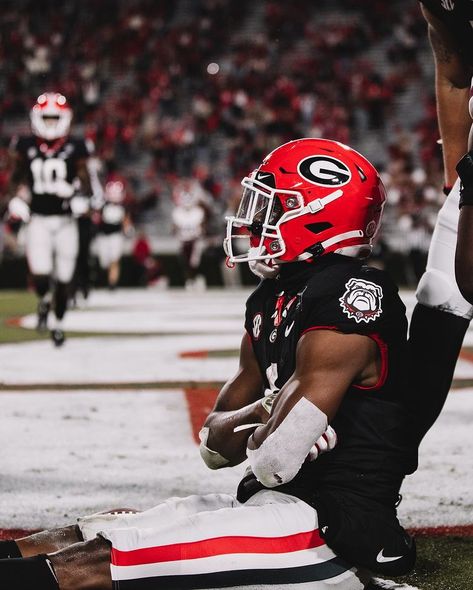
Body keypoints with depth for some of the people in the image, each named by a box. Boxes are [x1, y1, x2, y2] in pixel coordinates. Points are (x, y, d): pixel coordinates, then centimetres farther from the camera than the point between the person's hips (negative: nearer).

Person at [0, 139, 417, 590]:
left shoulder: (348, 300, -18)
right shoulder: (272, 300, 13)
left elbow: (274, 462, -21)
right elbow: (214, 446, 14)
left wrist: (255, 428, 2)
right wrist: (267, 410, -7)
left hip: (335, 530, -10)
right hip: (275, 504, 10)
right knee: (82, 538, 6)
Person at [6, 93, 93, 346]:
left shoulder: (74, 149, -2)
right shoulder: (26, 147, 2)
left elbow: (84, 182, 3)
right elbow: (17, 178, 13)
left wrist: (81, 197, -18)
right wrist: (15, 199, -5)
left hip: (65, 221, 0)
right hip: (38, 220, 0)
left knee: (63, 279, 6)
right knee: (41, 276, -16)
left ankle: (58, 323, 29)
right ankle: (44, 300, 20)